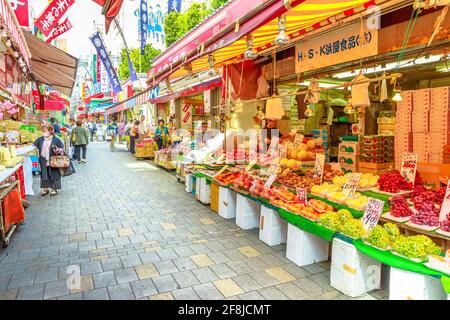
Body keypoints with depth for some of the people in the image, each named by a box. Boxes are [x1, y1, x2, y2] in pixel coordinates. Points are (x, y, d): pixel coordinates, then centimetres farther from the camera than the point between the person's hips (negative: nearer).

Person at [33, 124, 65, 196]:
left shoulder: (56, 140, -8)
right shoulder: (40, 139, 5)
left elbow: (62, 148, -5)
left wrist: (58, 150, -24)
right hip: (44, 162, 4)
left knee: (53, 175, 5)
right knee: (44, 175, 12)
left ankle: (54, 189, 18)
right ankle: (45, 189, 25)